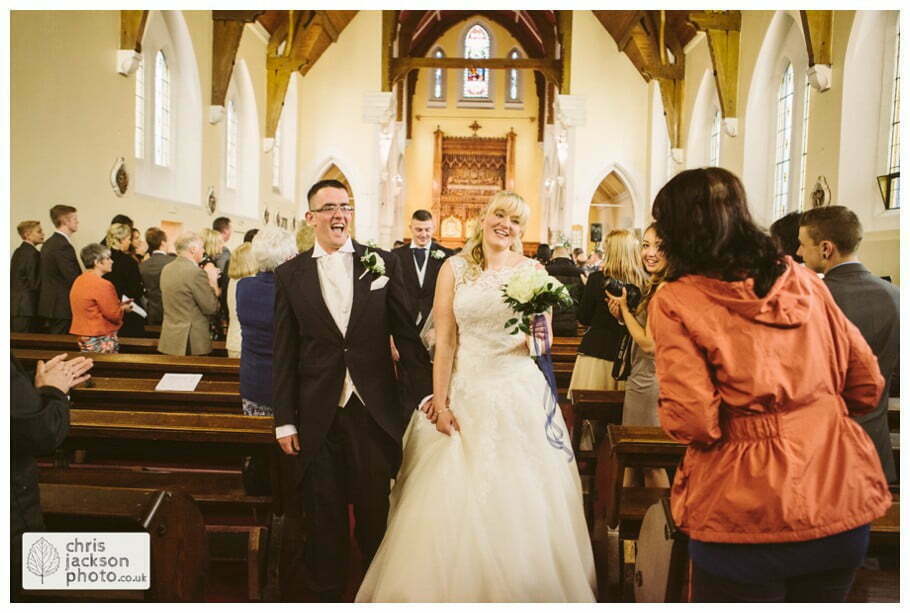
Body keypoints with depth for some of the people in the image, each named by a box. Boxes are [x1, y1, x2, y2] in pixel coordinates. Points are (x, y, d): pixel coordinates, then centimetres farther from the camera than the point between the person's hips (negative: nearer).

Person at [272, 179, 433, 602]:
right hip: (318, 419, 0)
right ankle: (325, 593, 31)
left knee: (376, 515, 12)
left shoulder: (383, 264, 3)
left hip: (375, 411, 0)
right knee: (323, 521, 12)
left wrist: (422, 394, -5)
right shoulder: (290, 275, 3)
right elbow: (283, 355, 3)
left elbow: (406, 334, 2)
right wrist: (284, 421, 1)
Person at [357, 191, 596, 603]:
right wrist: (440, 402, -6)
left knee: (519, 500, 5)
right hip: (466, 393, 0)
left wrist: (539, 332, -17)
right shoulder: (454, 269, 3)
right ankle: (457, 588, 24)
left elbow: (545, 342, 6)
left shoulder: (532, 270, 5)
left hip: (520, 394, 0)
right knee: (456, 501, 3)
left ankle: (523, 590, 25)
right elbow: (444, 340, -1)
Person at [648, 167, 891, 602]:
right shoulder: (803, 281, 3)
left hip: (747, 517, -5)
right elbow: (867, 386, 7)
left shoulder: (675, 301, -11)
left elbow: (693, 422, -19)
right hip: (844, 504, 5)